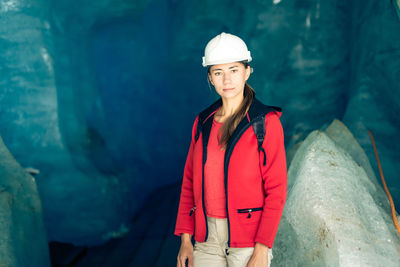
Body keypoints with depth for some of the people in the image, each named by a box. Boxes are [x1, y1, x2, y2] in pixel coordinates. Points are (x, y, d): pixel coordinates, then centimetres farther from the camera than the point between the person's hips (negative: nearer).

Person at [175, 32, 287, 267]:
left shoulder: (266, 122, -7)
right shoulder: (203, 122, 6)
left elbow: (276, 190, -9)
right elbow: (190, 181, 9)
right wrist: (186, 239, 5)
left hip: (248, 238, -4)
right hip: (207, 239, 4)